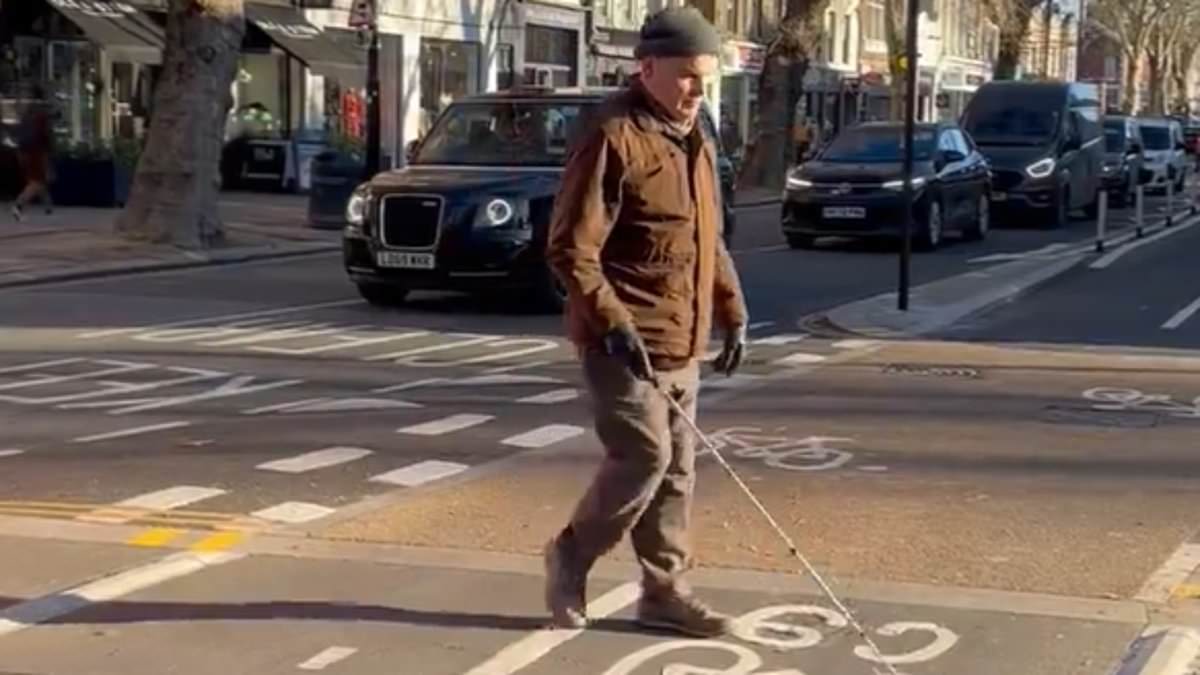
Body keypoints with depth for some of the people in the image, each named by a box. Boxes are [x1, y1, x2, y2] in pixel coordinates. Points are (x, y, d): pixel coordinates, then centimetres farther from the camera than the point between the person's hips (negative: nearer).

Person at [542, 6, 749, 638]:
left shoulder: (693, 142, 13)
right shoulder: (611, 137, -15)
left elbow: (710, 240, 23)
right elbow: (570, 249, -18)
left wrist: (732, 313, 16)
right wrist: (613, 323, -24)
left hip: (680, 341, 8)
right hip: (624, 340, -8)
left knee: (676, 467, 10)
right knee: (644, 457, -10)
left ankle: (664, 588, 19)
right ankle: (571, 554, 11)